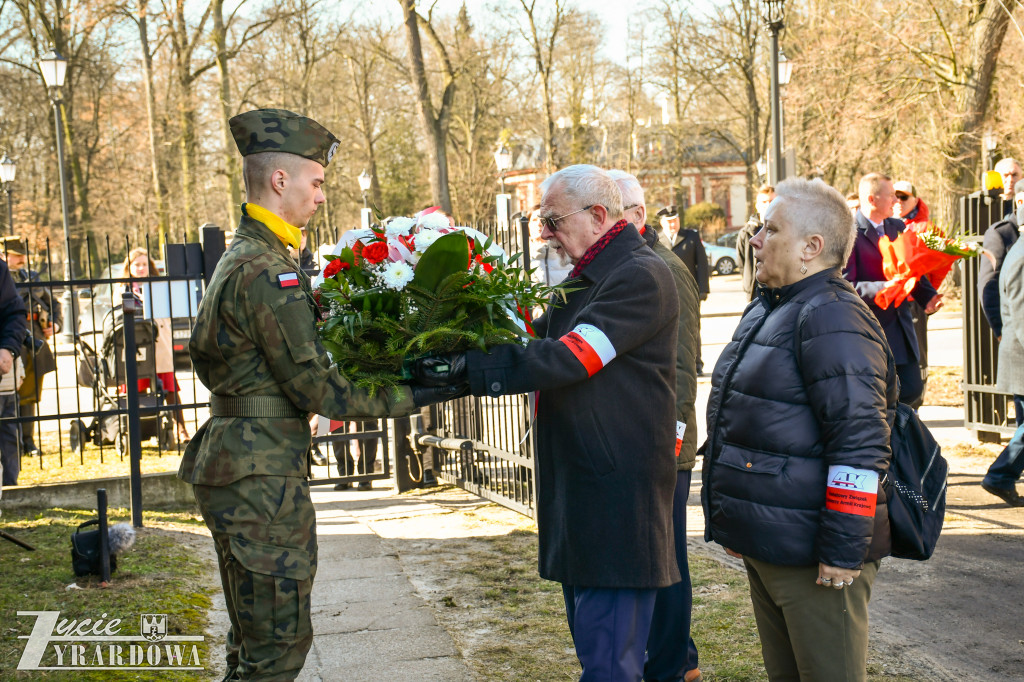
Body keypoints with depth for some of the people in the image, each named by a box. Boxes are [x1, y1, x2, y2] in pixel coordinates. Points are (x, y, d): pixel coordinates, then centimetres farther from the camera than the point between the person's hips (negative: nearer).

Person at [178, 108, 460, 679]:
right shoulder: (267, 272, -18)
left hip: (237, 472, 11)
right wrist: (410, 397, -12)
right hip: (260, 478, -11)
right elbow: (315, 387, -18)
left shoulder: (242, 258, 15)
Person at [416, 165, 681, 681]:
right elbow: (532, 339, 17)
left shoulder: (640, 276, -13)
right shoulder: (585, 279, 20)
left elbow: (566, 359, -23)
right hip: (577, 485, 10)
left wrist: (467, 367, -26)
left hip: (619, 492, -10)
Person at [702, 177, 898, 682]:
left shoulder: (831, 317, -17)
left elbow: (859, 443, -23)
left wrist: (843, 551, -24)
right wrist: (733, 523, 26)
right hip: (765, 544, 10)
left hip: (813, 557, -10)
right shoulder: (766, 310, 15)